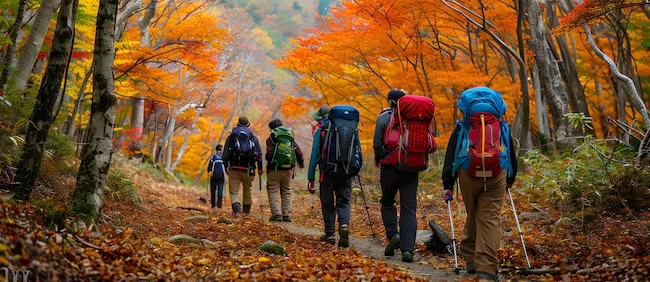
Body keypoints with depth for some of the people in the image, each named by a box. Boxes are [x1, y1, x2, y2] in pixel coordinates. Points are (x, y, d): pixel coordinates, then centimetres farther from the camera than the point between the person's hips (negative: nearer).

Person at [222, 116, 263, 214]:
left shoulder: (230, 137, 8)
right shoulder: (253, 138, 7)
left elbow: (225, 154, 7)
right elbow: (259, 154, 4)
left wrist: (226, 167, 15)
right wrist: (260, 168, 8)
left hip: (234, 168, -1)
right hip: (248, 169, 1)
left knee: (234, 191, 0)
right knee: (248, 189, 19)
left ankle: (236, 208, -23)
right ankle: (247, 210, 25)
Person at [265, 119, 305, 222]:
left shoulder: (271, 138, -4)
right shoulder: (290, 137, 10)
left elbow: (269, 154, -12)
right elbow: (298, 151, 9)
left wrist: (268, 164, 6)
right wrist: (301, 162, 25)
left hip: (275, 169, -5)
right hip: (288, 169, 5)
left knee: (273, 191, 1)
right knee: (286, 191, 14)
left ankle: (277, 213, -11)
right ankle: (287, 215, 11)